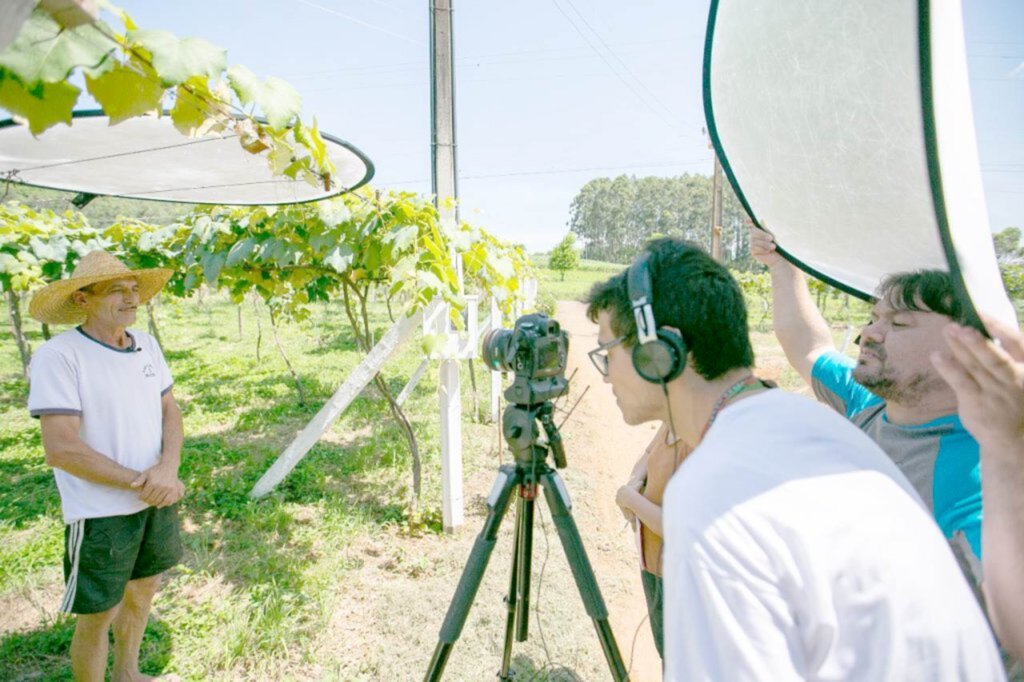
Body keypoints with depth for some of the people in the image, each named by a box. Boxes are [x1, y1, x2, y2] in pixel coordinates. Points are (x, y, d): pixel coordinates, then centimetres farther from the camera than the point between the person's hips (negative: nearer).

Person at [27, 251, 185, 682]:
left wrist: (168, 469, -13)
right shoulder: (58, 357, -19)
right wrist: (138, 481, -18)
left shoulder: (147, 345, 1)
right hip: (101, 512, -6)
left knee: (143, 589, 22)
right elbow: (60, 449, -23)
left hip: (158, 499, 7)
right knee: (98, 614, 9)